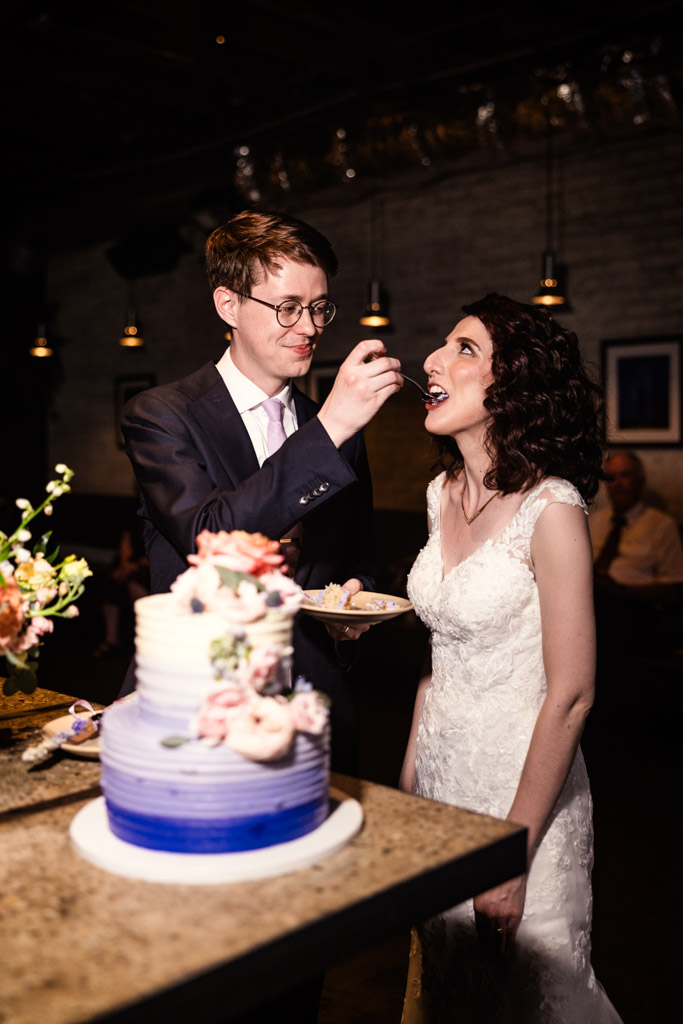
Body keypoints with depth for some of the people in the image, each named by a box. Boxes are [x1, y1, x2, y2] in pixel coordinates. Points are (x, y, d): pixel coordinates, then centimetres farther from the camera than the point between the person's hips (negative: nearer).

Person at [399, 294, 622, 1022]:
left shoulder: (550, 510, -20)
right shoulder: (444, 492, 2)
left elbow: (570, 696, -19)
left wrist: (513, 852, -17)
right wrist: (410, 770, 11)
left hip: (521, 783, -6)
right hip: (439, 774, 7)